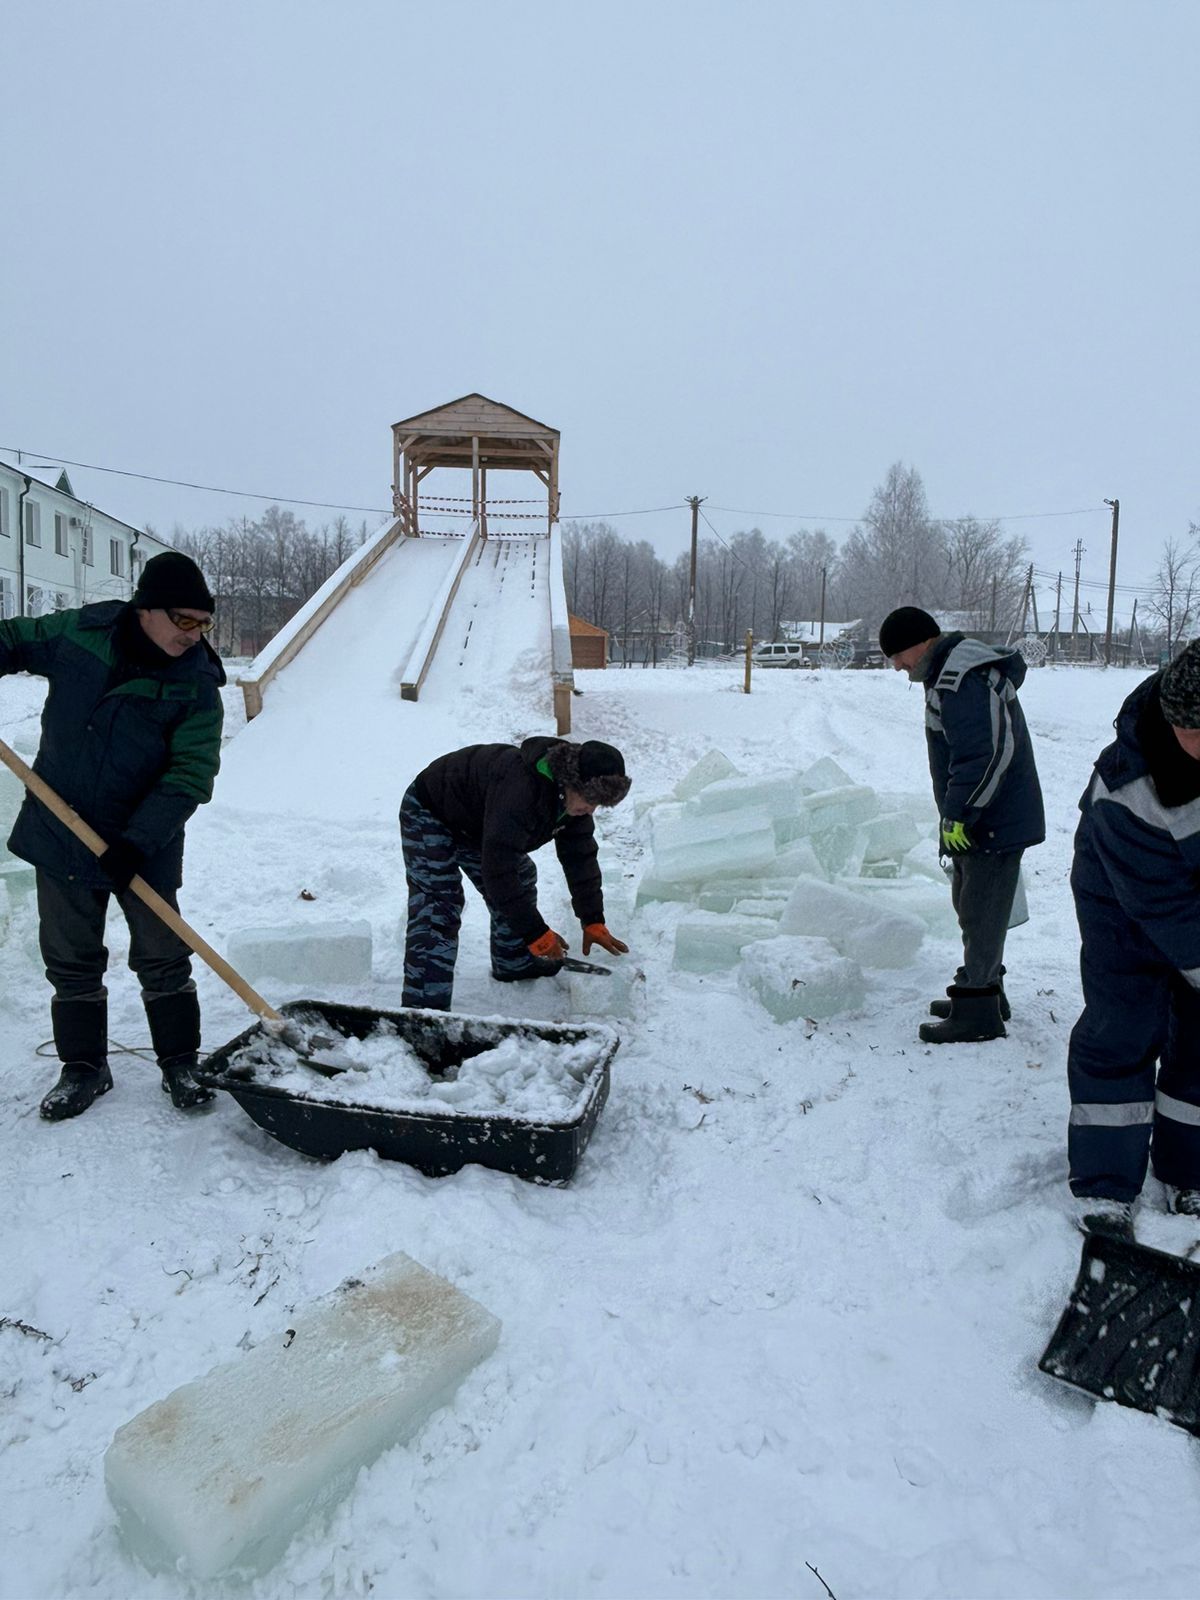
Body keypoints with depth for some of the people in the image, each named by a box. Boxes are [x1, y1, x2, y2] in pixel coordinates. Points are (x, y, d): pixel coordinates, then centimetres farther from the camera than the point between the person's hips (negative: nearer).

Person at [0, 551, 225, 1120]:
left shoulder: (197, 685, -14)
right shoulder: (78, 632, -7)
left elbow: (190, 775, -19)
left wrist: (139, 840, -27)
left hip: (143, 848, -3)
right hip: (60, 835, 3)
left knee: (162, 957, 4)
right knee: (71, 961, 12)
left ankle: (180, 1064, 20)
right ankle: (83, 1068, 28)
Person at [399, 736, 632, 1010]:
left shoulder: (574, 792, -13)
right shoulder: (519, 790, -42)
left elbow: (580, 856, -3)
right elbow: (497, 869, -40)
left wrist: (593, 922, -4)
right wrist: (536, 933, -34)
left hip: (476, 820, 9)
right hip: (430, 813, -8)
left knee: (520, 882, 11)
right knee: (437, 909, -18)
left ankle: (515, 964, 31)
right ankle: (424, 1005, -17)